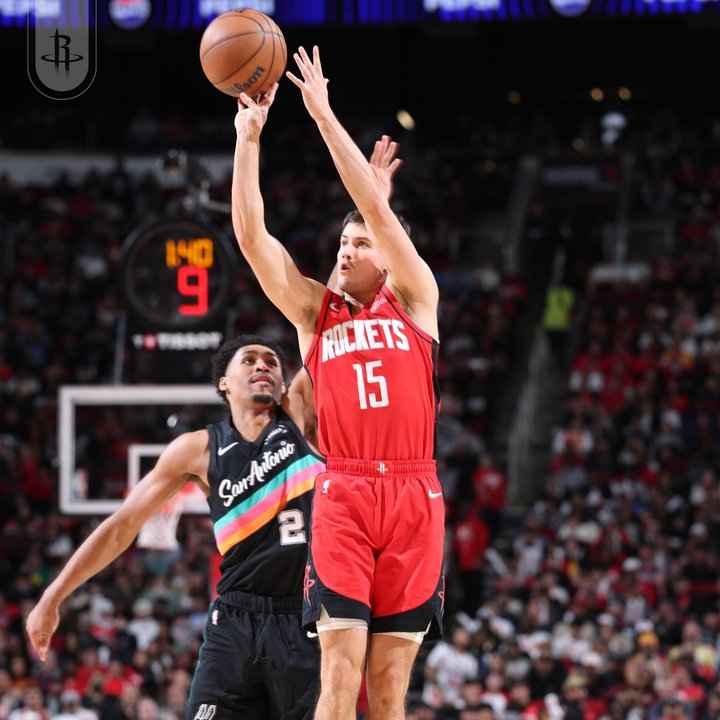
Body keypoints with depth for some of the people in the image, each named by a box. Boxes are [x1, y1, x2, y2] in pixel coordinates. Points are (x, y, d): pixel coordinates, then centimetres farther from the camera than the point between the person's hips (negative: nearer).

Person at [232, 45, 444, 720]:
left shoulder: (414, 300, 11)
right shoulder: (315, 311, 15)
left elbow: (376, 206, 1)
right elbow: (251, 235, 6)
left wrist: (323, 113, 0)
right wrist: (248, 138, 0)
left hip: (412, 495, 0)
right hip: (342, 494, 0)